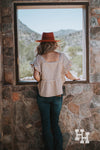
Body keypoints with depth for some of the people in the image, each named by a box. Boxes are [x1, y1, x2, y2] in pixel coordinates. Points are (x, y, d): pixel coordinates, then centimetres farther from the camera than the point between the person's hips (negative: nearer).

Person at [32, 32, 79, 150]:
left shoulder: (39, 58, -8)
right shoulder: (62, 56, -4)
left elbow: (36, 76, -15)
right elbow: (68, 74, 1)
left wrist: (41, 81, 6)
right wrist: (74, 78, 21)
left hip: (43, 94, -1)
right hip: (57, 93, 2)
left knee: (46, 124, 10)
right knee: (55, 123, 14)